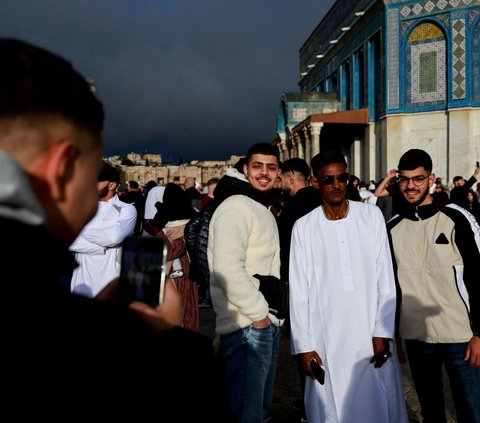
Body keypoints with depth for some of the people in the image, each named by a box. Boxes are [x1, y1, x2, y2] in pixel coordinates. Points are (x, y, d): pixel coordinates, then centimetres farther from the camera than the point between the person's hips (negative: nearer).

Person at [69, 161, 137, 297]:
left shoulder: (127, 210, -1)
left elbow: (114, 237, -20)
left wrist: (82, 231, -6)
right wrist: (103, 246, -13)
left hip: (110, 285, -3)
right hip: (81, 284, 3)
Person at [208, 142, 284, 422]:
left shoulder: (265, 211, 18)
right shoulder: (237, 207, -14)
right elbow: (227, 269, -25)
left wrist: (269, 313, 12)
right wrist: (258, 313, -19)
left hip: (268, 322, 10)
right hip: (247, 326, -10)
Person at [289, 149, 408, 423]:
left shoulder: (372, 216, 2)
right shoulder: (304, 227, -1)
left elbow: (385, 278, 1)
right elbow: (299, 291, 1)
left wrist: (383, 332, -5)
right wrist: (304, 345, -1)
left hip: (371, 334, 1)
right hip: (326, 338, 0)